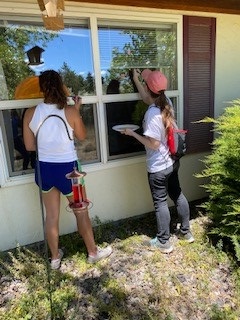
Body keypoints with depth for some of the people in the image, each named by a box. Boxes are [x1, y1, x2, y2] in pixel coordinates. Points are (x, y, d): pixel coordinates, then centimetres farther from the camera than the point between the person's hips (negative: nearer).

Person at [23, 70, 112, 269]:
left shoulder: (30, 113, -6)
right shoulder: (70, 112, -15)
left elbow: (30, 146, 1)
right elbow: (82, 136, 1)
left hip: (44, 169, 4)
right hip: (67, 168, -3)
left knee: (52, 215, 18)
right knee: (81, 212, 15)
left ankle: (55, 257, 36)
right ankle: (93, 252, 33)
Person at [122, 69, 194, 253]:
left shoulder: (152, 113, -24)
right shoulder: (166, 103, 0)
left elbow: (154, 144, -24)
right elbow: (147, 99, 21)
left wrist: (133, 133, -15)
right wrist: (136, 80, 24)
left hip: (158, 167, -8)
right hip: (172, 162, 8)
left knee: (160, 203, 6)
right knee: (177, 195, 20)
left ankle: (164, 242, 21)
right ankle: (186, 232, 36)